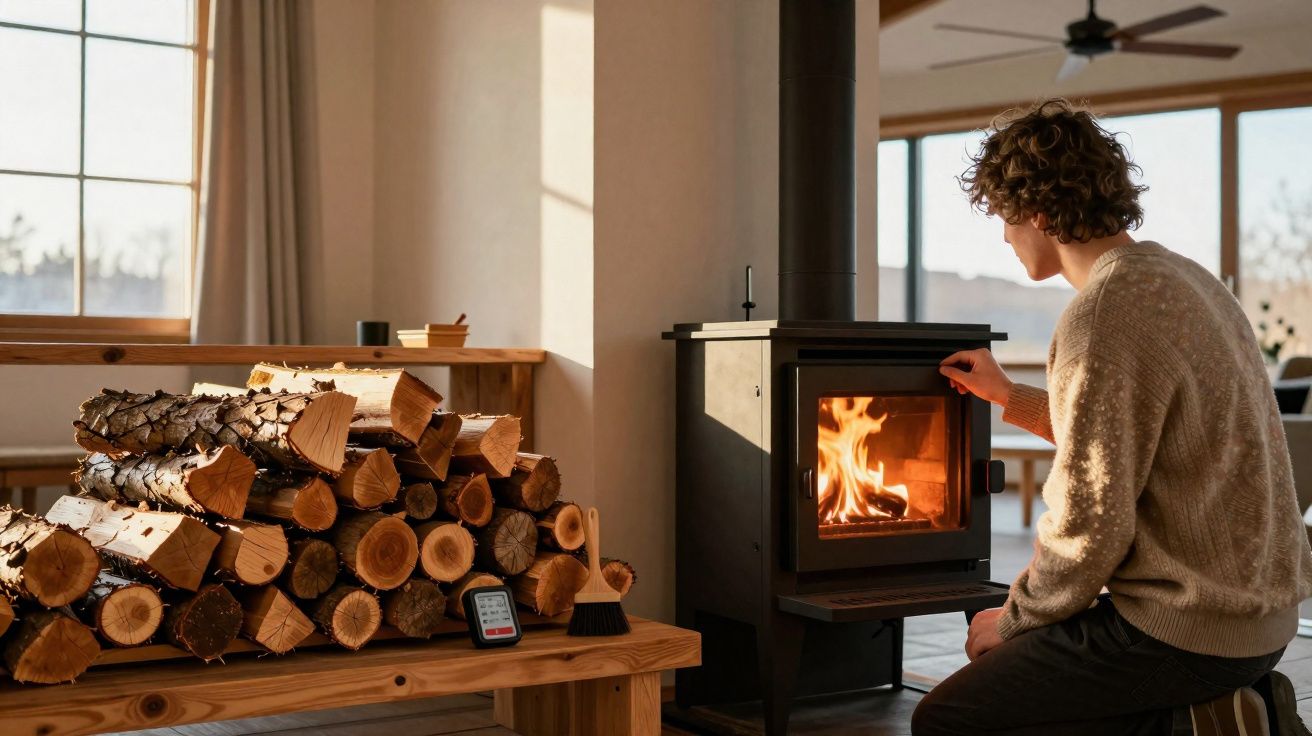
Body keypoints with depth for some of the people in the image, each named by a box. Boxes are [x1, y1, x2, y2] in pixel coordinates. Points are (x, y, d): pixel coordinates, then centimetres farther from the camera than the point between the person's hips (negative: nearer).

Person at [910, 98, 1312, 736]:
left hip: (1184, 628, -10)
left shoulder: (1102, 320, -21)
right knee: (1006, 679, 26)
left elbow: (1089, 527, -21)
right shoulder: (1182, 278, 10)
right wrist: (1007, 396, 28)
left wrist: (1013, 620, -4)